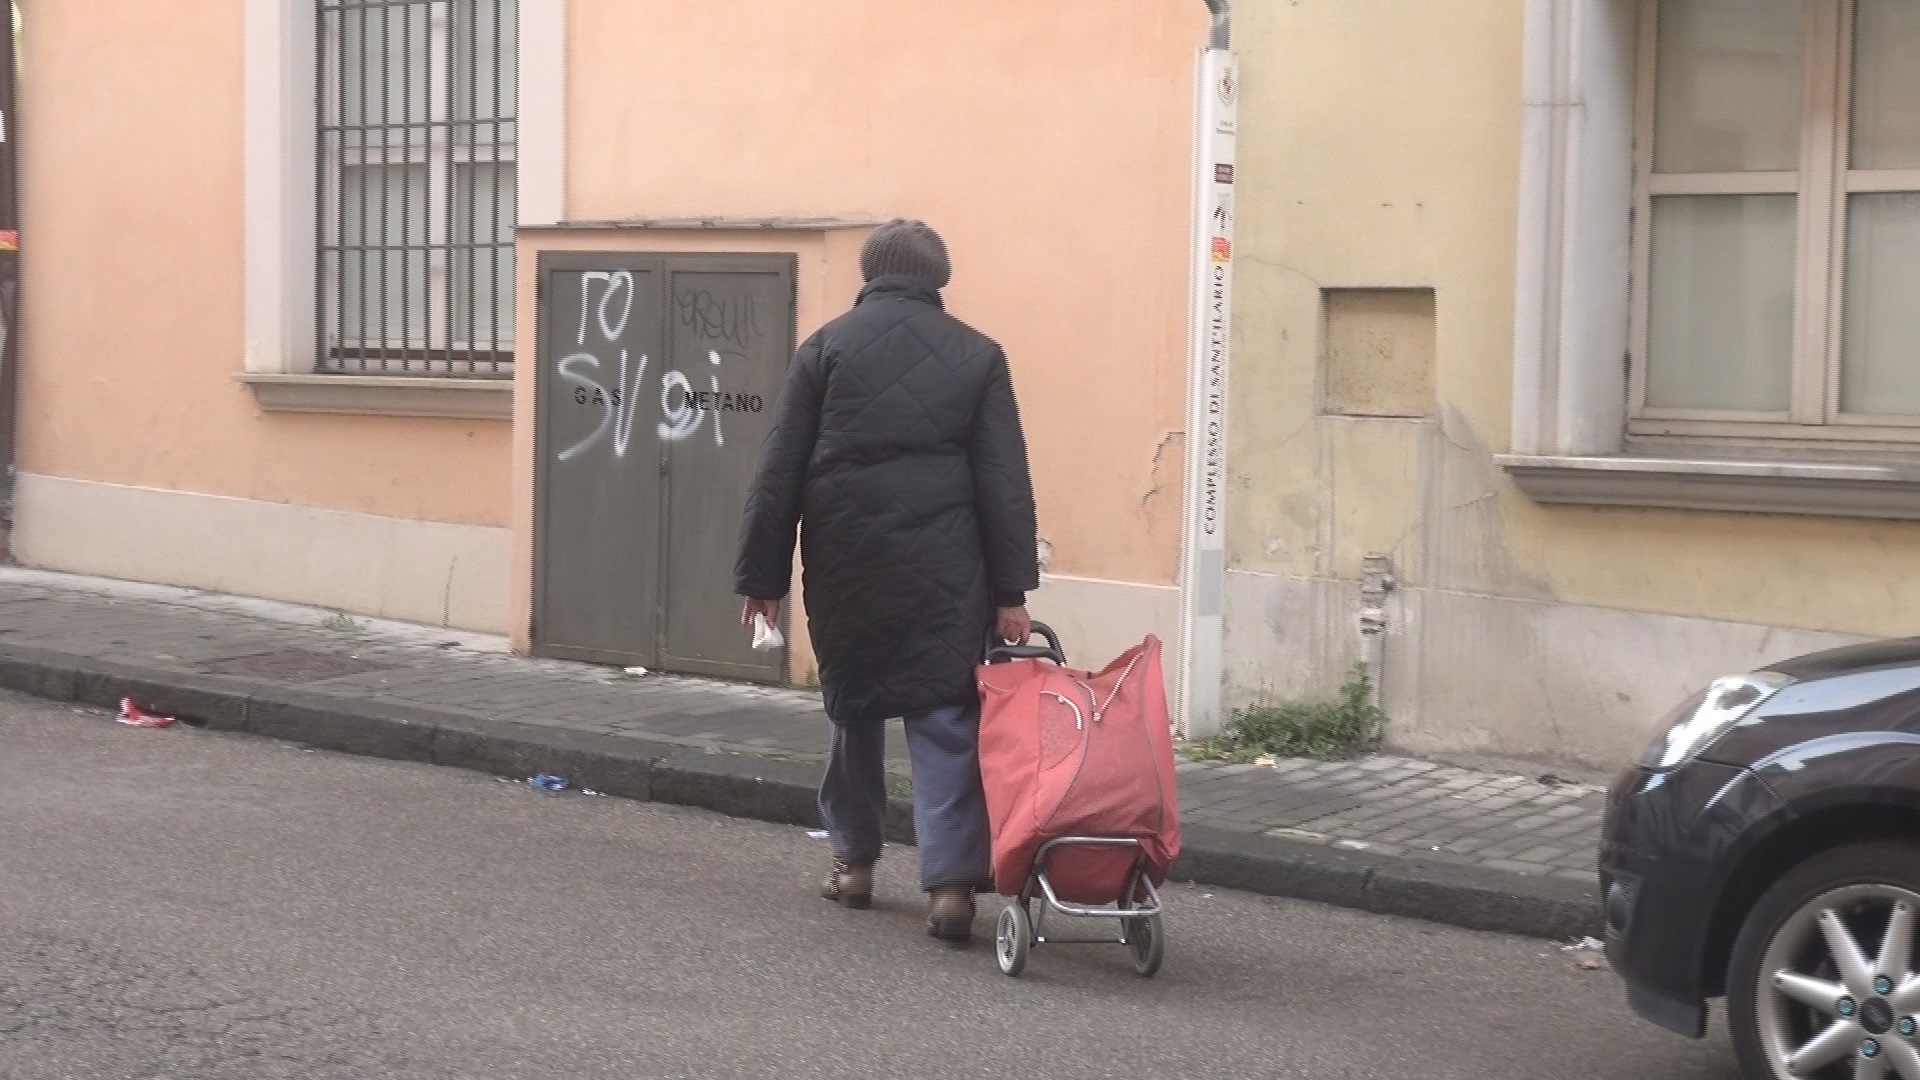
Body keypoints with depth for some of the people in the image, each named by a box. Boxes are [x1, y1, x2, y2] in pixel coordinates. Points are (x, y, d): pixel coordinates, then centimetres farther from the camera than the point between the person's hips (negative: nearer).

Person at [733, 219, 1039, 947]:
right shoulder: (977, 355, 5)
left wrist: (761, 576, 8)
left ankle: (855, 860, 27)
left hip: (844, 565, 1)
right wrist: (1012, 591, 2)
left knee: (854, 707, 17)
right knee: (945, 719, -2)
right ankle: (951, 878, -12)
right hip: (943, 572, -1)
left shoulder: (827, 347, 4)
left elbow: (779, 472, 3)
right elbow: (1006, 484, 1)